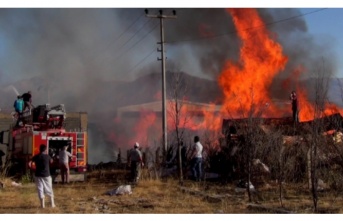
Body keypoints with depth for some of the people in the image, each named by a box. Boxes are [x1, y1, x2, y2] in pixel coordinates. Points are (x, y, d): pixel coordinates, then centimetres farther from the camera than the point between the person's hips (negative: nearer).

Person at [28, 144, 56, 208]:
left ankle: (42, 204, 4)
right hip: (46, 175, -1)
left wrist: (32, 168, 6)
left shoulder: (36, 156, -2)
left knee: (40, 189, 6)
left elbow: (29, 163, -10)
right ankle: (52, 203, 16)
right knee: (49, 189, 12)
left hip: (38, 175, 1)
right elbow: (51, 161, 15)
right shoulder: (47, 156, -5)